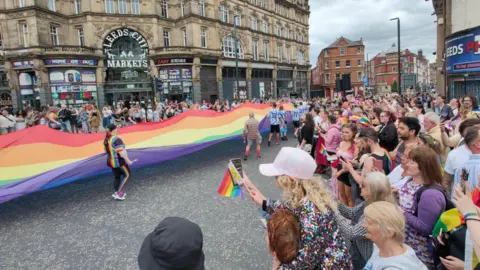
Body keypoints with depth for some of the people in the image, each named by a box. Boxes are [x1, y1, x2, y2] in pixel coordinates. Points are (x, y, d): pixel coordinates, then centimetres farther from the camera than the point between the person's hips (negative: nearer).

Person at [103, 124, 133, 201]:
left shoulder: (106, 139, 5)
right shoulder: (116, 139, -23)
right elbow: (121, 152, -26)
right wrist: (128, 160, -20)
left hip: (111, 161, 8)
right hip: (119, 161, -8)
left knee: (116, 177, 17)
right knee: (126, 175, 6)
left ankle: (117, 193, 24)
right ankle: (118, 193, 4)